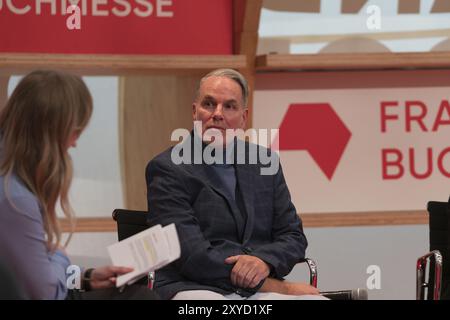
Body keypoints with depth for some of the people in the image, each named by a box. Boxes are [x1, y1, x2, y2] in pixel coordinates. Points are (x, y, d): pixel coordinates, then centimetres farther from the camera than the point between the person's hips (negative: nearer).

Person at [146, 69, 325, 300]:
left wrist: (264, 261, -11)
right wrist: (278, 287, -11)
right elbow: (193, 256, -11)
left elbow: (292, 236, 14)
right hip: (197, 289, -5)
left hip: (258, 289, 5)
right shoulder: (167, 169, -2)